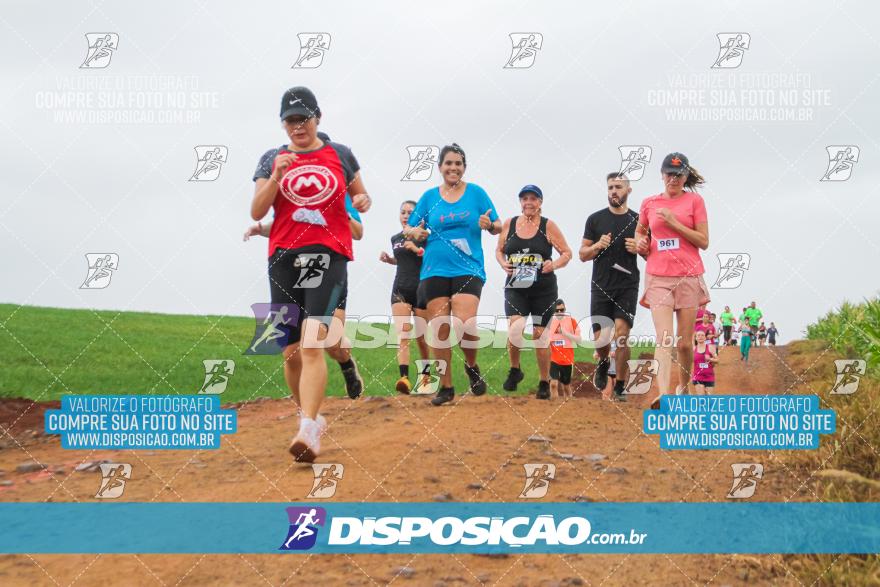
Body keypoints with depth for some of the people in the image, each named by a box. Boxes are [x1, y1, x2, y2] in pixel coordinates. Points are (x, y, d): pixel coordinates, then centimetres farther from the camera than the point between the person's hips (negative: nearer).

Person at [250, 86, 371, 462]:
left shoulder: (340, 155, 10)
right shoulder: (272, 159, 11)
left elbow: (362, 197, 21)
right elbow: (256, 212, 2)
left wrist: (362, 201, -2)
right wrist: (277, 175, -11)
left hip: (329, 255, -3)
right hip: (284, 258, 3)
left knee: (312, 343, -20)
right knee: (291, 352, 6)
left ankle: (307, 432, -25)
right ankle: (311, 418, 26)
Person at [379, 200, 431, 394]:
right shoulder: (395, 239, 13)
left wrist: (418, 250, -20)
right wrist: (388, 259, 10)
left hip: (421, 290, -3)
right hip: (400, 290, 3)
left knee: (421, 338, 6)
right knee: (402, 336, -15)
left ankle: (426, 375, 27)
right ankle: (404, 378, -27)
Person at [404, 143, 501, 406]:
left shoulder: (476, 192, 5)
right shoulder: (430, 196, 9)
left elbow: (498, 227, 6)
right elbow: (408, 229, 14)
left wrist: (489, 225, -17)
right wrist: (415, 232, -9)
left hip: (468, 269, -2)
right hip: (434, 270, 3)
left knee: (465, 326, -19)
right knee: (439, 332, 2)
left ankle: (471, 365, 12)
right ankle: (446, 387, 18)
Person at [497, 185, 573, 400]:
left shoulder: (548, 225, -2)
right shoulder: (509, 224, 5)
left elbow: (567, 253, 3)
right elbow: (499, 250, 17)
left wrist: (554, 264, -17)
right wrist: (503, 264, -4)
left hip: (543, 289, -1)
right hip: (515, 287, 1)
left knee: (539, 335, 3)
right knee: (515, 328, -19)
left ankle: (544, 382, 18)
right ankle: (514, 370, 8)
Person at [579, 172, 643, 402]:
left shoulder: (638, 220, 5)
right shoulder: (595, 219, 5)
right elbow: (582, 255, 8)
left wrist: (639, 249, -10)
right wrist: (598, 246, -12)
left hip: (627, 287, -1)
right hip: (601, 287, 1)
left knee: (622, 336, -11)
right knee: (600, 338, 3)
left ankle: (620, 387, 1)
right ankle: (603, 364, 37)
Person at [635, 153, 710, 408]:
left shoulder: (694, 201, 4)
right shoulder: (649, 203, 10)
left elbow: (703, 242, -2)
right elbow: (640, 230, 28)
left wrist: (674, 223, -11)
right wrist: (641, 242, 5)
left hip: (688, 276, 0)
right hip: (658, 277, 1)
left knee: (685, 343, 5)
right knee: (664, 340, -14)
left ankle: (684, 386, 30)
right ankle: (664, 396, -26)